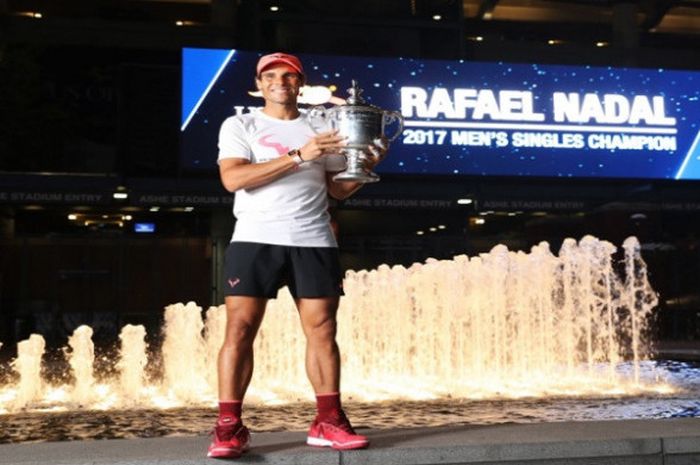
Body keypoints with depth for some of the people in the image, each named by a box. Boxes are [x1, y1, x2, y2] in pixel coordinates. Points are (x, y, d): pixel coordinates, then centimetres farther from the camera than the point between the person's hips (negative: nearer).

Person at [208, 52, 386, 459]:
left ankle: (329, 423, 9)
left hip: (314, 241, 3)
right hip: (255, 239, -2)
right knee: (240, 328, -8)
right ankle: (229, 428, -2)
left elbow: (339, 189, 17)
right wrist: (299, 156, -15)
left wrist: (367, 166, -3)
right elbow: (232, 178, -10)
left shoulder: (321, 127, 16)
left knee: (322, 329, 1)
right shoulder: (240, 125, 7)